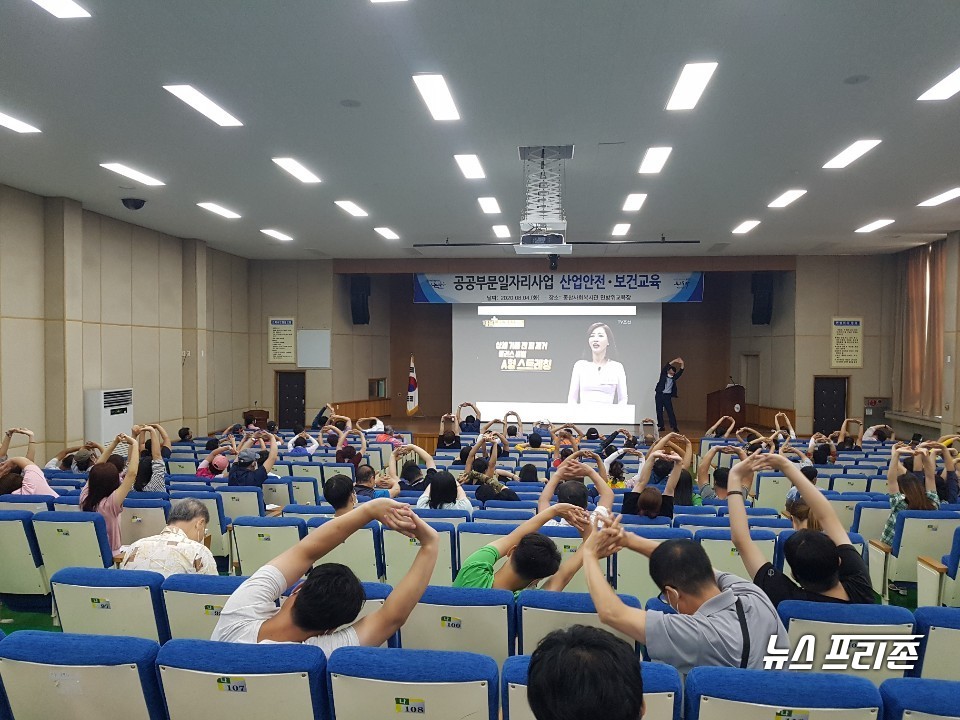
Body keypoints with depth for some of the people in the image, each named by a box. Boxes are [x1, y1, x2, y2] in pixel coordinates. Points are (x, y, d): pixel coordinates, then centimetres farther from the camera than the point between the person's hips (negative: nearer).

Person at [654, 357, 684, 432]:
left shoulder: (673, 378, 10)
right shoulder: (663, 375, 3)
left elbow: (680, 372, 1)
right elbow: (665, 368, -11)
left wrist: (682, 364, -13)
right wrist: (674, 361, -16)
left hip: (668, 396, 1)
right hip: (659, 395, -1)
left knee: (670, 411, -6)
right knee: (659, 411, 1)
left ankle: (674, 427, -7)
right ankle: (661, 426, 8)